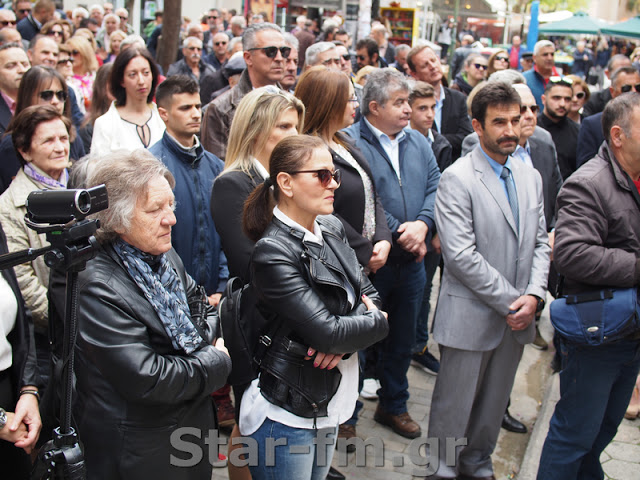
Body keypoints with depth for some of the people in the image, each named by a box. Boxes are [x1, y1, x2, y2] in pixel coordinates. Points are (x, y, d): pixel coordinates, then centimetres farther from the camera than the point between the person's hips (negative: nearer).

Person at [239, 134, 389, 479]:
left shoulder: (332, 230, 3)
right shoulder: (273, 253, -20)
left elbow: (369, 294, 3)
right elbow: (328, 332, -24)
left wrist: (346, 337, -17)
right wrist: (379, 322, -7)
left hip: (329, 408, 7)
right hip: (286, 417, -7)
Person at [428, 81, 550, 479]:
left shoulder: (531, 177, 9)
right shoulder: (457, 178, -13)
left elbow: (540, 242, 10)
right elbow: (460, 255, -20)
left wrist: (534, 295, -7)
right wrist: (511, 301, -17)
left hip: (517, 317, 6)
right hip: (471, 316, -6)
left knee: (495, 403, 19)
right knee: (454, 405, 7)